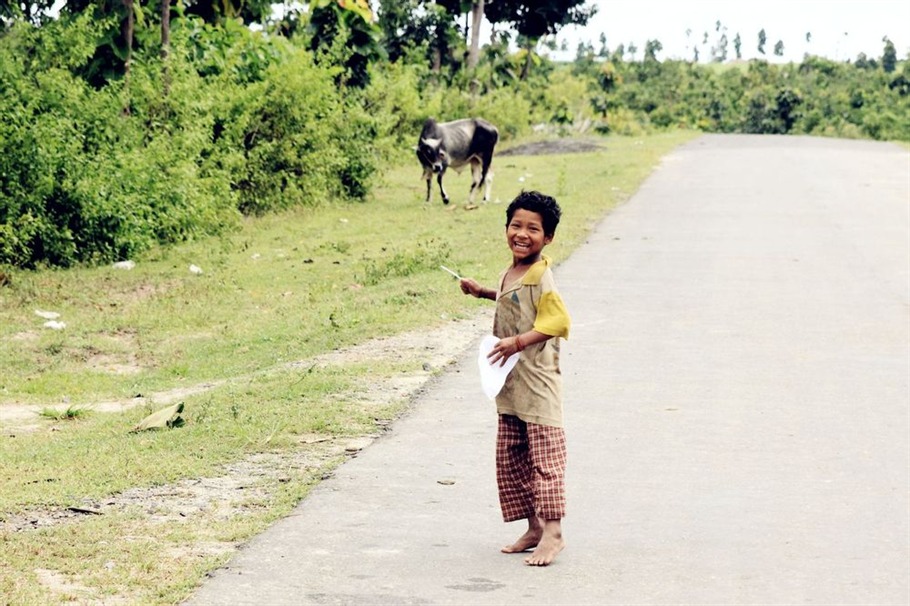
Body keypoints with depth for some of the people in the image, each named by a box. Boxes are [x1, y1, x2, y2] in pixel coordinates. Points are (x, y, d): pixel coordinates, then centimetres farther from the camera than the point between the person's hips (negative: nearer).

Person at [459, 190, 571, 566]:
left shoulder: (541, 278, -16)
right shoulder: (510, 274, 13)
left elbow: (557, 322, -22)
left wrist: (518, 342, -29)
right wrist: (482, 292, 25)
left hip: (538, 383, -10)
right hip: (510, 383, 10)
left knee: (544, 454, -8)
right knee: (510, 459, 12)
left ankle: (552, 531, -6)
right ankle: (534, 527, 20)